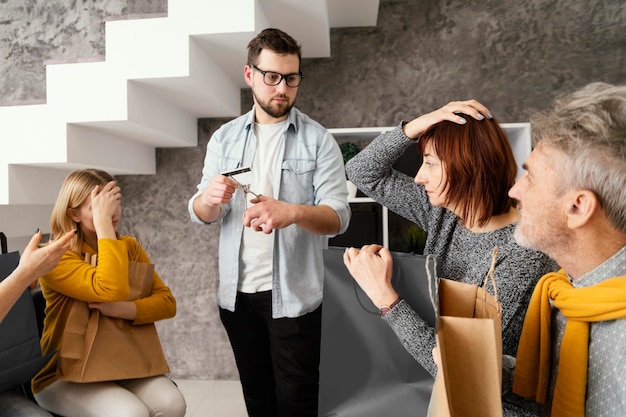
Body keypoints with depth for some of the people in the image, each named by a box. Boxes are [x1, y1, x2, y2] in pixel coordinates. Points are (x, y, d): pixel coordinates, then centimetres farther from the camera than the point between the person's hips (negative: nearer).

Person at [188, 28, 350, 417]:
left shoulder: (319, 140, -6)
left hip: (293, 294, -3)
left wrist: (292, 212, -35)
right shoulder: (224, 138, 3)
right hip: (237, 291, 4)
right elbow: (201, 215, 1)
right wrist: (210, 198, -23)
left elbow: (338, 216, -14)